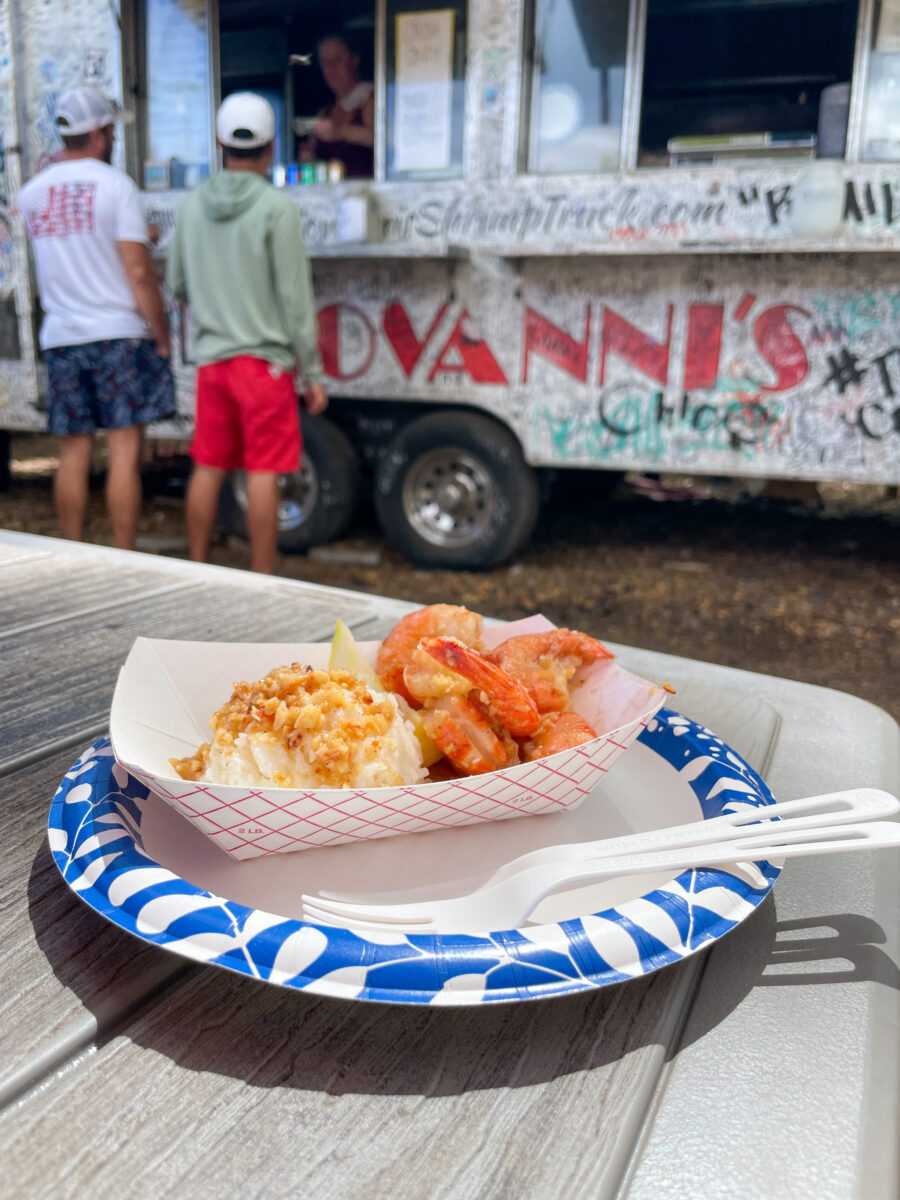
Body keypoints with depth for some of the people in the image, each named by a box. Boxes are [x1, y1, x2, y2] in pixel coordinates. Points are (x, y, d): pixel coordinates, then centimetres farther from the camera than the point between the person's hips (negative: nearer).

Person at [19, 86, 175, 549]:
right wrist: (161, 337, -5)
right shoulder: (115, 185, -5)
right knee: (125, 451, -3)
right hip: (118, 334, -5)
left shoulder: (31, 193, 12)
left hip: (60, 337, 5)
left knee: (73, 453, 8)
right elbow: (138, 272, -11)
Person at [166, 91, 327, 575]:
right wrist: (312, 373, -4)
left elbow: (177, 285, 16)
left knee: (207, 468, 11)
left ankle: (197, 571, 19)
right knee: (262, 474, -1)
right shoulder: (276, 208, -8)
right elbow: (295, 298, -9)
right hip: (265, 359, -5)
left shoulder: (191, 206, 8)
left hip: (211, 358, 5)